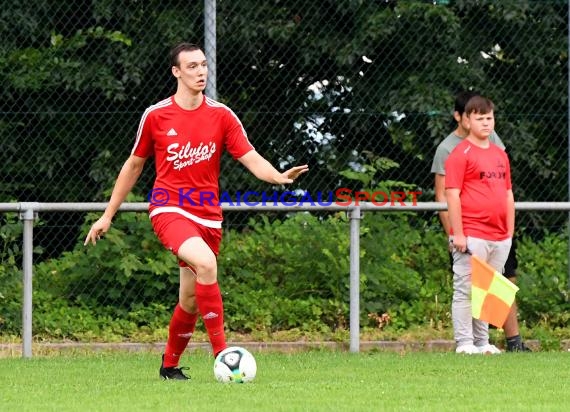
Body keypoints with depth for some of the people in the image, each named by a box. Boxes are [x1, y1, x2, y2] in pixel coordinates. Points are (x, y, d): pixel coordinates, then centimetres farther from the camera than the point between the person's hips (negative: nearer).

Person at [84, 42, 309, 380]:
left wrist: (279, 176, -27)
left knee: (191, 298, 8)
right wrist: (108, 215, 14)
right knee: (206, 262, -30)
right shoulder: (156, 116, -1)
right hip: (169, 208, -3)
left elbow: (251, 159, -5)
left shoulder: (221, 115, 1)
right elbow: (134, 165, 11)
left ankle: (170, 365, 32)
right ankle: (221, 350, -27)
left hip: (208, 214, 3)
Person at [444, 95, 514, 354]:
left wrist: (510, 232, 16)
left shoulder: (500, 155, 17)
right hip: (471, 236, -7)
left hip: (499, 237, 7)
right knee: (466, 290, -6)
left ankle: (482, 342, 17)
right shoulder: (461, 154, -5)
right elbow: (452, 195, -10)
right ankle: (464, 343, -4)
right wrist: (458, 234, -14)